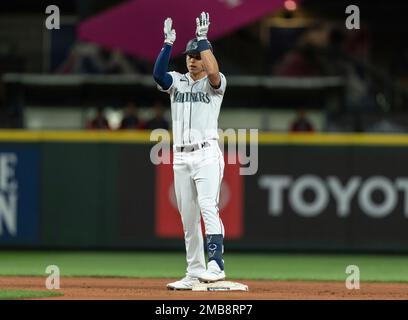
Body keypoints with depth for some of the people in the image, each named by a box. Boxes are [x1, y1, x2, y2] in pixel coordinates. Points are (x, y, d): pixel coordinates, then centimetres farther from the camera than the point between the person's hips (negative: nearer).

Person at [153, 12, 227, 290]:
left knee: (208, 208, -21)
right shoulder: (177, 81, 13)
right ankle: (195, 273, 12)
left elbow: (213, 72, -22)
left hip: (206, 154, -5)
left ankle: (216, 265, -29)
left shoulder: (215, 83, 1)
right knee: (188, 217, 7)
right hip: (181, 156, 6)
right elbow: (158, 74, -7)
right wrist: (168, 43, -11)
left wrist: (203, 38, -16)